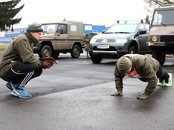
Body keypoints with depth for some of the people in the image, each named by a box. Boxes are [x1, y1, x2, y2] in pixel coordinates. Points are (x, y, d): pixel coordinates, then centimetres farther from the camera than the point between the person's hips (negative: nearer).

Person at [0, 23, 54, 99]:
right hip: (6, 70, -10)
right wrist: (42, 63, -13)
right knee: (33, 66, -28)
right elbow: (28, 59, -28)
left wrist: (44, 64, -4)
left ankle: (13, 83, 11)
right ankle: (18, 89, -12)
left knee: (38, 70, 2)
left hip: (14, 68, 10)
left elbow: (32, 59, 13)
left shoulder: (30, 42, 15)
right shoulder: (22, 39, -17)